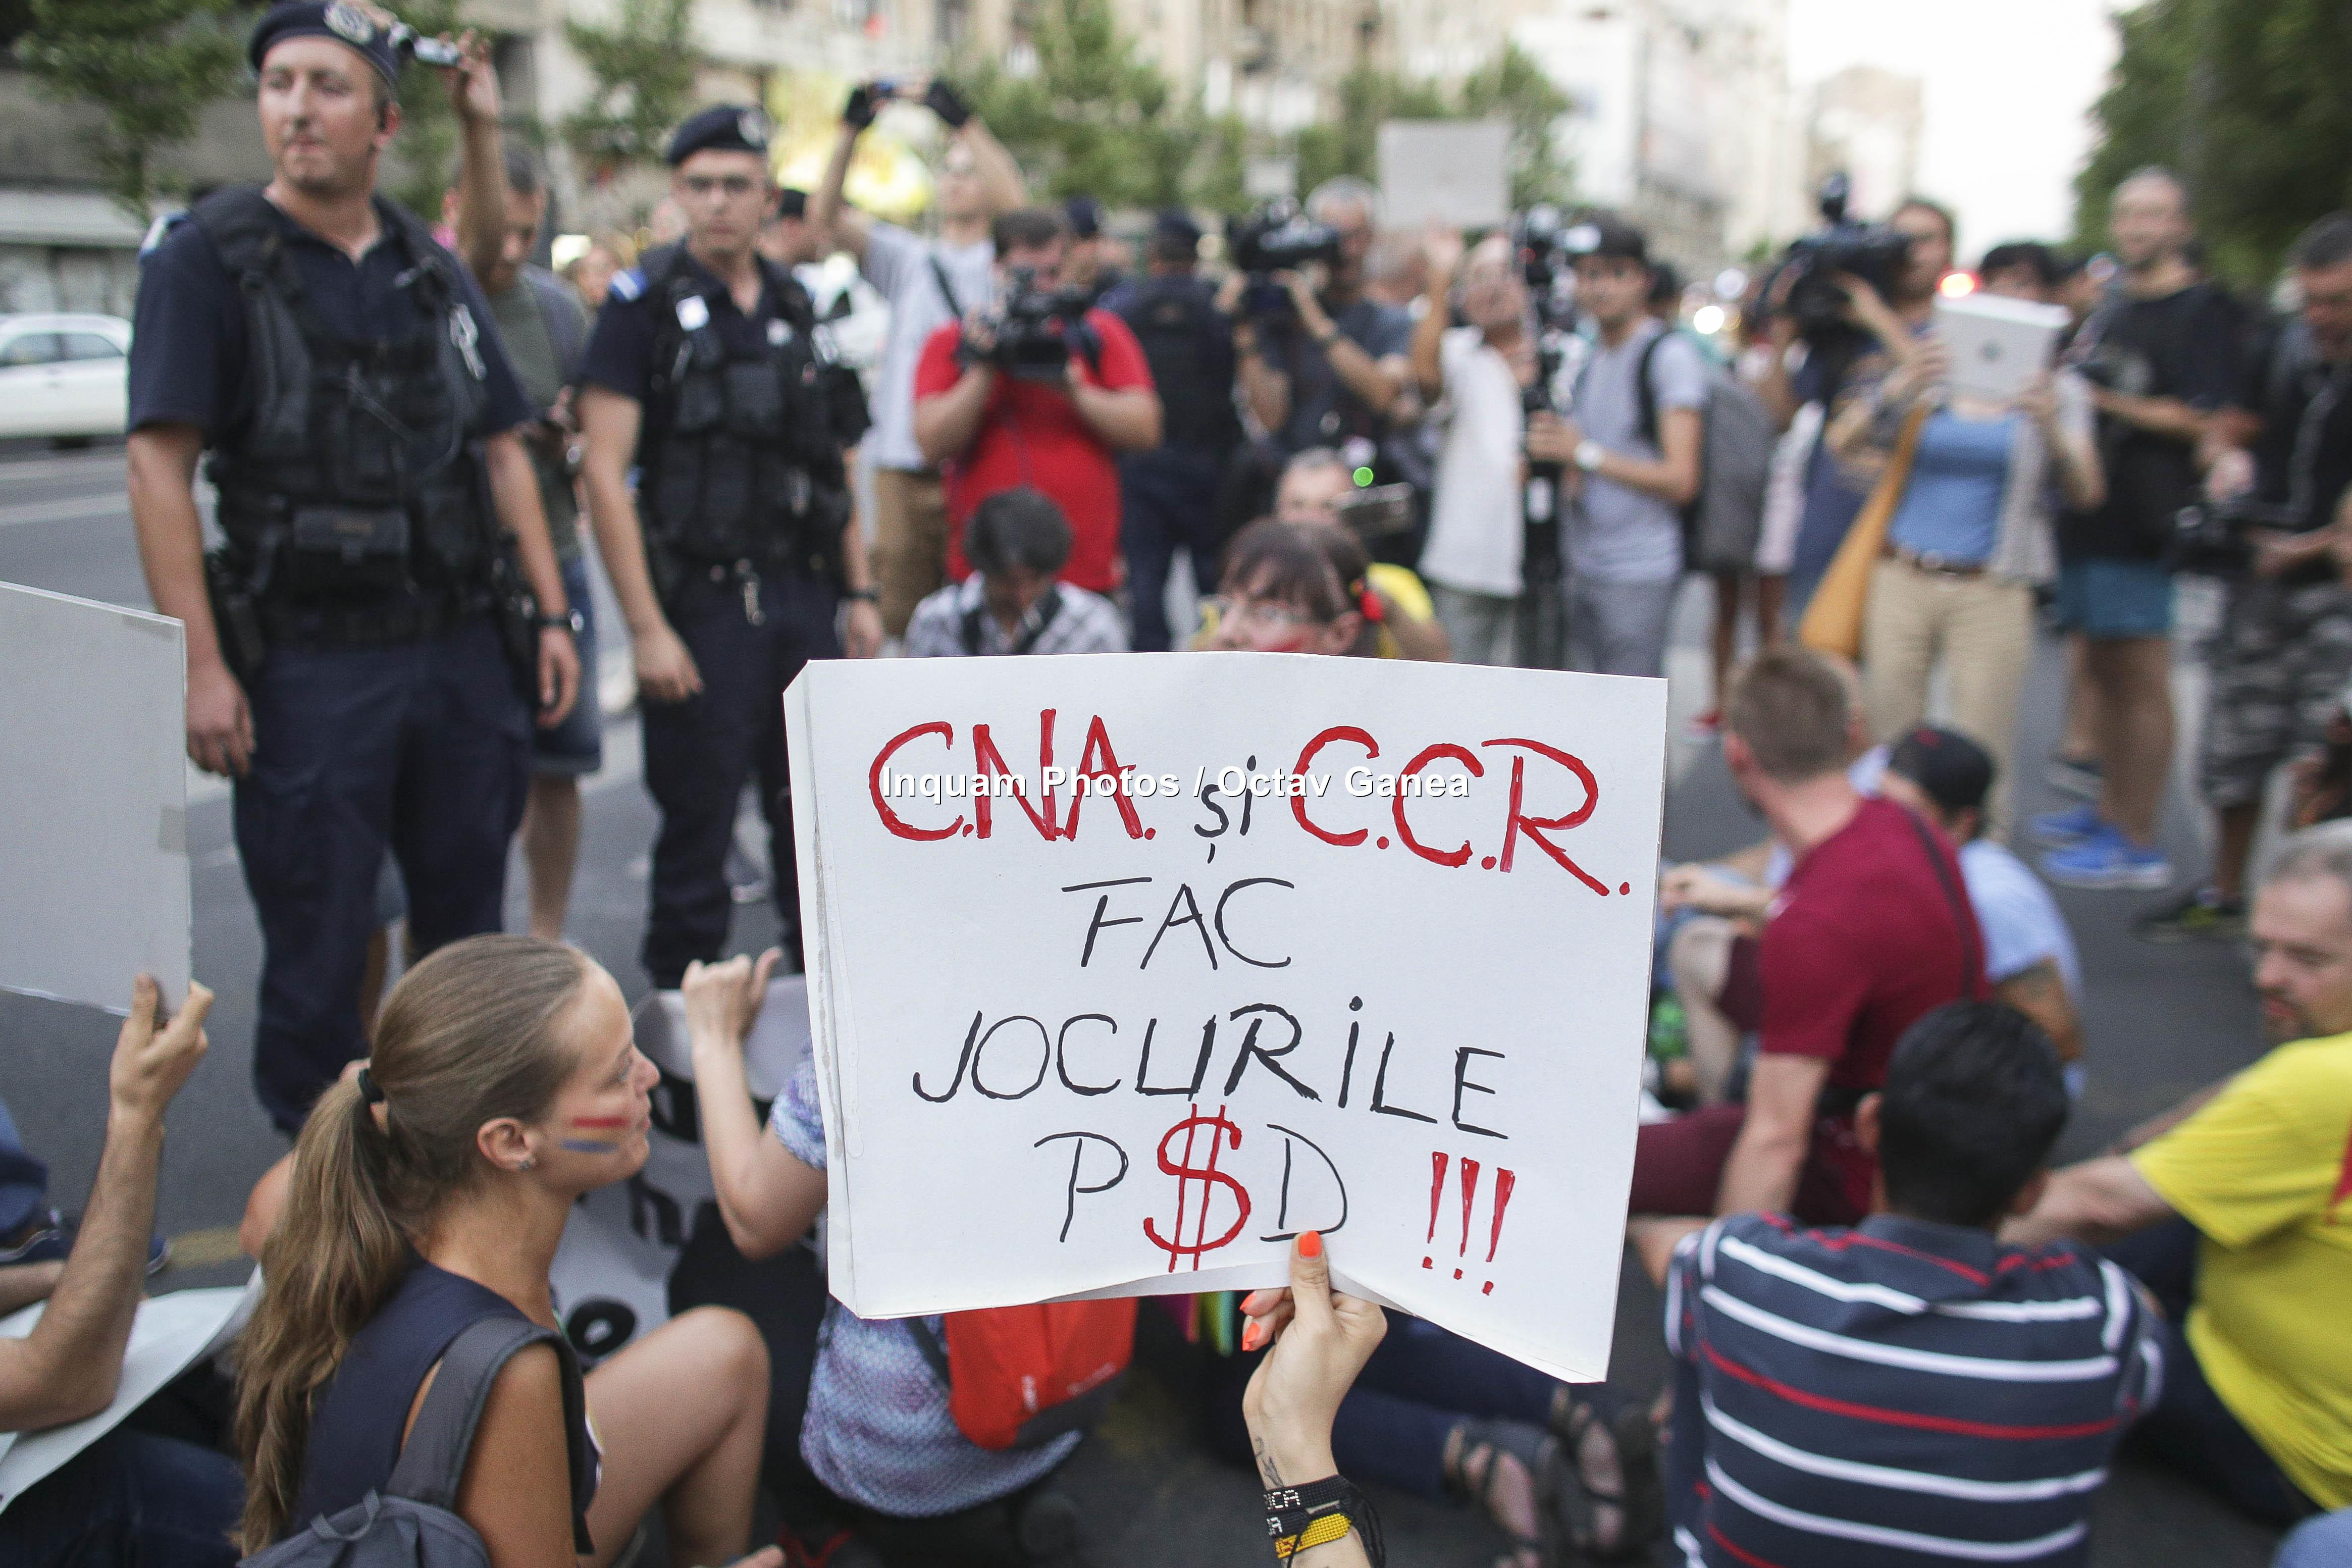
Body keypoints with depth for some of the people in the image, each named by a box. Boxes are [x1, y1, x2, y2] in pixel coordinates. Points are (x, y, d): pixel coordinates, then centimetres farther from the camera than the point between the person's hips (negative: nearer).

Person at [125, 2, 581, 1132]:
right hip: (309, 664, -4)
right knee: (316, 951, 5)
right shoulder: (206, 258, -4)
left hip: (464, 648, 5)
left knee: (465, 917, 14)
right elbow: (159, 464, -10)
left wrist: (551, 615, 6)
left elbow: (501, 448, 13)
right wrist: (200, 665, -16)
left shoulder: (433, 272, 11)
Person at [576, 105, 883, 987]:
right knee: (696, 832, 2)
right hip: (703, 605, -5)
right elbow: (606, 474, -10)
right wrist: (646, 627, -16)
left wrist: (858, 592, 11)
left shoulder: (795, 308, 13)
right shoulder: (644, 306, -4)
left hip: (806, 597, 5)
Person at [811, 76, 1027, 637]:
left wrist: (962, 120, -17)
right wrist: (851, 130, -4)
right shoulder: (908, 258, 17)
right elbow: (826, 218, 7)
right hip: (902, 467, 3)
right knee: (901, 616, 5)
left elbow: (1015, 203, -14)